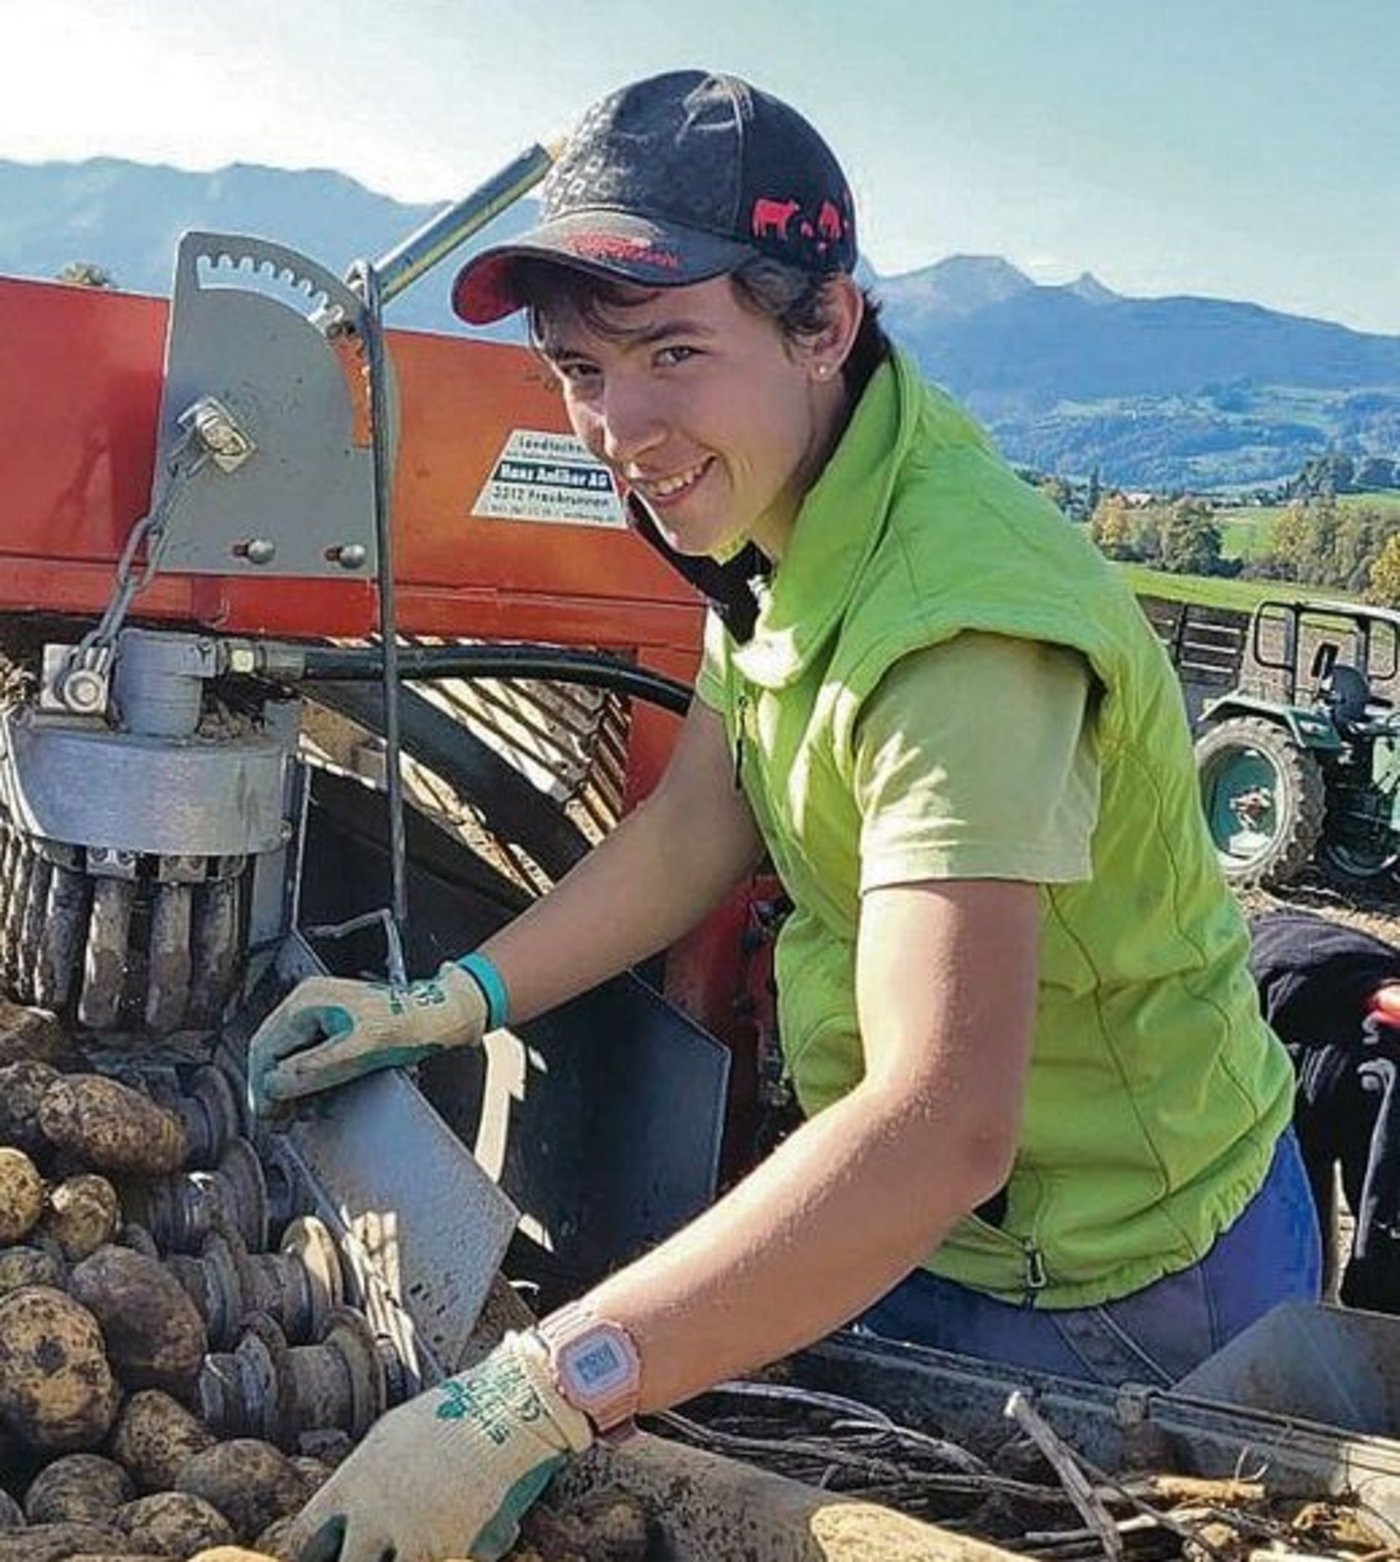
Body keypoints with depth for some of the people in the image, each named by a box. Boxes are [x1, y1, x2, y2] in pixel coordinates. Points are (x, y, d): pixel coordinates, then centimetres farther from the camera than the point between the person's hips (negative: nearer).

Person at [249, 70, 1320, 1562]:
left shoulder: (958, 626, -34)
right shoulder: (781, 505, -3)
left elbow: (944, 1130, -43)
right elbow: (693, 831, 6)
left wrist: (529, 1402, -45)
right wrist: (440, 1007, 1)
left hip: (1113, 1287, -8)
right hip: (923, 1217, 8)